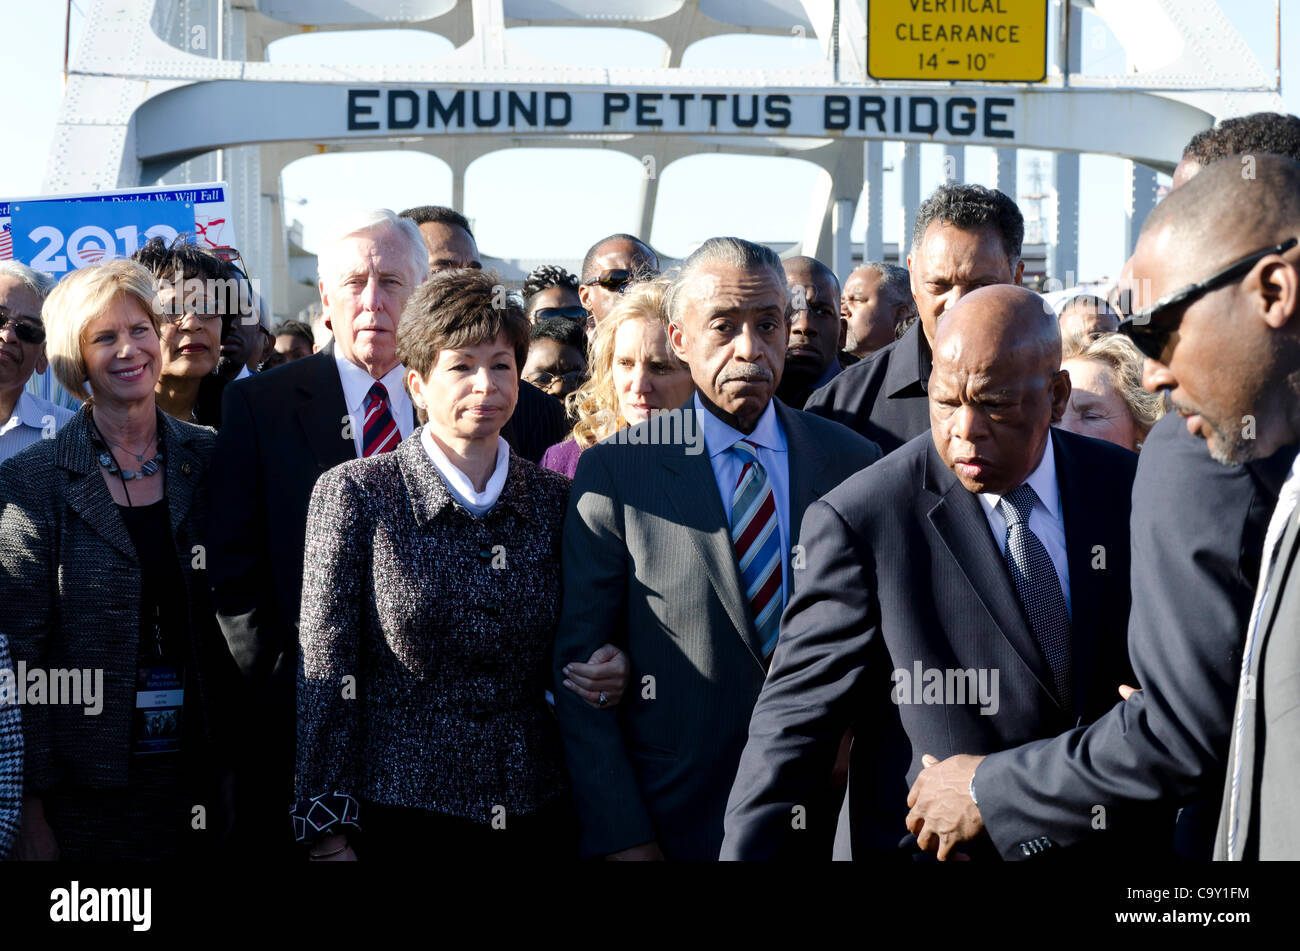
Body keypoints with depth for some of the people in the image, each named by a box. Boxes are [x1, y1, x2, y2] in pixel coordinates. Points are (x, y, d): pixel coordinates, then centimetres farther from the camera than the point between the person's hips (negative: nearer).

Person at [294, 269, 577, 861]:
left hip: (537, 812, 3)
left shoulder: (555, 500, 5)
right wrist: (327, 829, -10)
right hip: (397, 819, -3)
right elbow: (326, 672, -6)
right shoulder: (354, 493, -4)